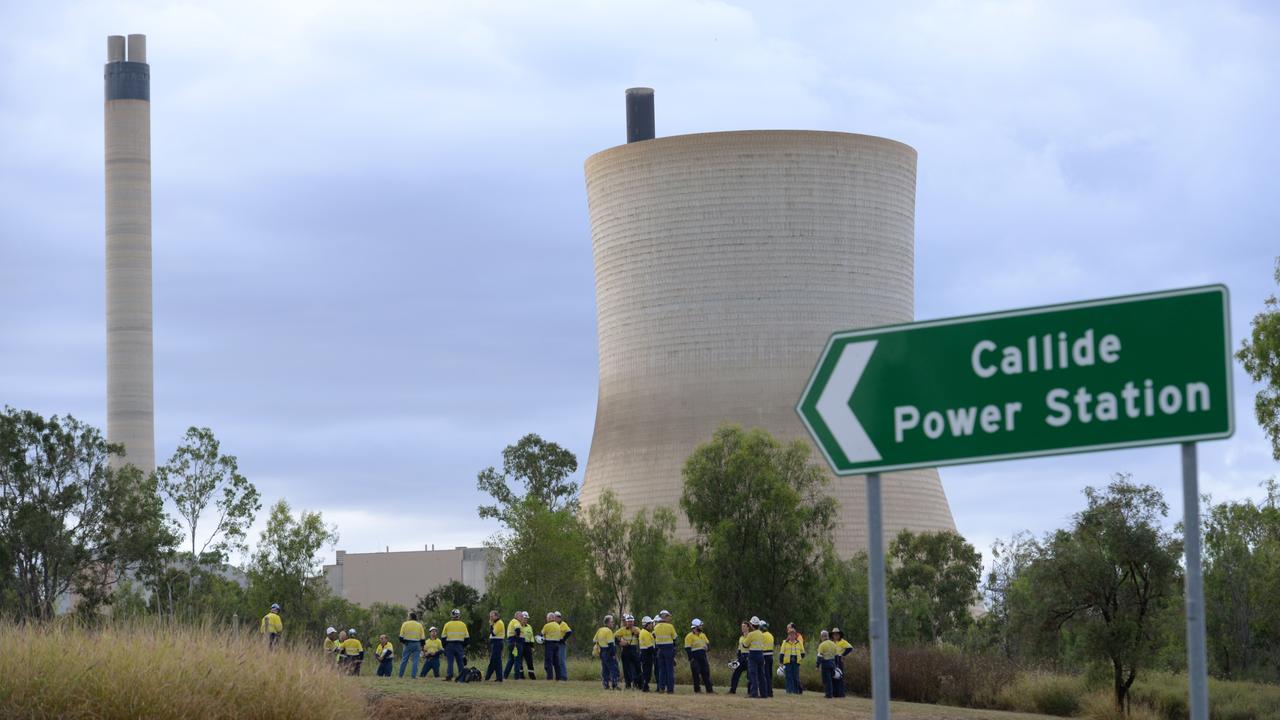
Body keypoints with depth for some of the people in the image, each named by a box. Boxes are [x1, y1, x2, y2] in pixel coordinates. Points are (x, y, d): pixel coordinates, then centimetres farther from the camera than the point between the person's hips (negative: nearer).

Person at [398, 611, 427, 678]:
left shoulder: (405, 624, 0)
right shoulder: (419, 625, 5)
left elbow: (401, 635, -1)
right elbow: (422, 637, 4)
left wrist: (401, 642, 11)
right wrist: (422, 646, 11)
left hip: (407, 644, 0)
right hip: (417, 644, 0)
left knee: (404, 660, 7)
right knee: (415, 660, 2)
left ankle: (400, 675, 10)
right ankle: (413, 675, -4)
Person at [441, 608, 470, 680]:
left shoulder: (447, 625, -1)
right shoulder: (463, 625, 3)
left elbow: (444, 637, 1)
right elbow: (467, 637, 7)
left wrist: (444, 646, 11)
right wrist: (464, 646, 17)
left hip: (449, 645, -1)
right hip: (460, 645, 1)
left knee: (450, 661, 0)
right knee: (460, 661, 5)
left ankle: (449, 676, -6)